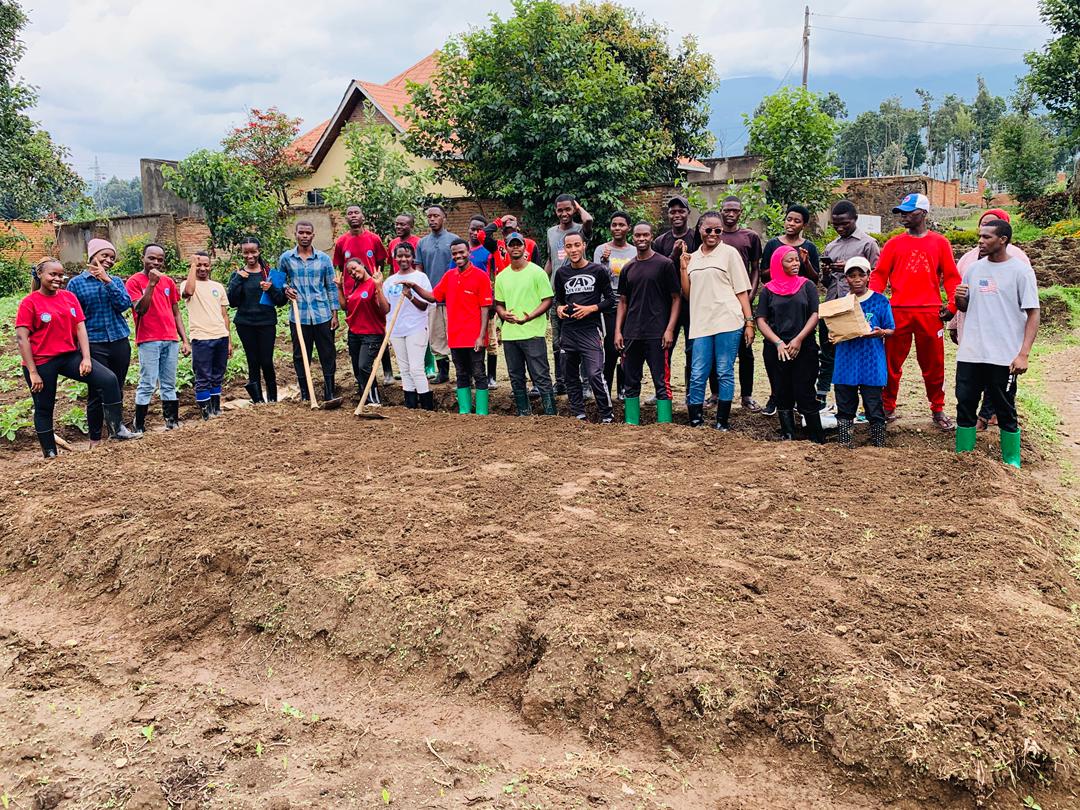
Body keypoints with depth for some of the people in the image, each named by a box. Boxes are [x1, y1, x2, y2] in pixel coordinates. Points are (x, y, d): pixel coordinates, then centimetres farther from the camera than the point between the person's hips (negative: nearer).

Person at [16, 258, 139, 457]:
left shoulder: (69, 297, 5)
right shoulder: (29, 303, -8)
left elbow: (80, 328, 3)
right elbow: (21, 338, -11)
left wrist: (86, 358, -8)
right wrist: (33, 373, -14)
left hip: (70, 356, 4)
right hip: (41, 362, -4)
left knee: (109, 380, -12)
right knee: (44, 408, 8)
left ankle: (116, 429, -4)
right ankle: (49, 454, 20)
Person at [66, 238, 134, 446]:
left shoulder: (116, 281, 9)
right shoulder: (76, 283, 1)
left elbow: (124, 304, -9)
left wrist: (107, 280, -15)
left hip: (120, 342, 3)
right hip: (94, 345, -3)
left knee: (117, 390, 11)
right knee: (96, 393, 0)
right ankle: (95, 438, 11)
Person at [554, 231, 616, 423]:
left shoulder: (598, 270, -1)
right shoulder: (561, 273, 10)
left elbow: (610, 300, 1)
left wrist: (590, 309, -13)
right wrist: (559, 308, -1)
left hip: (591, 330, -5)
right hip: (568, 331, 5)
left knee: (595, 375, -15)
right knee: (571, 377, 10)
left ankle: (607, 416, -2)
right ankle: (578, 416, 20)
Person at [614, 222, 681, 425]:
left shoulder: (664, 264, -1)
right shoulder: (628, 269, 13)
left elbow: (676, 298, -2)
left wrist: (670, 329, -11)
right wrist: (618, 331, 6)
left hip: (656, 335, -5)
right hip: (630, 335, 5)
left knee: (662, 382, -3)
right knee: (631, 382, 9)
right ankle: (631, 424, 17)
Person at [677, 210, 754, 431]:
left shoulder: (729, 253, 5)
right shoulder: (692, 257, 16)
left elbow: (742, 290, 2)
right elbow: (687, 295, 16)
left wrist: (749, 322, -4)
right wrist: (683, 267, 6)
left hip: (727, 322, -3)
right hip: (701, 324, 3)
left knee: (725, 373, 1)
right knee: (697, 375, 0)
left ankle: (722, 422, 10)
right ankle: (695, 421, 8)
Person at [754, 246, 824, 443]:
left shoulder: (807, 286, 7)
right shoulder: (768, 290, 8)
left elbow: (815, 315, 0)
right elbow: (761, 320, 2)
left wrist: (799, 339, -12)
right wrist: (778, 342, -11)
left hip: (804, 349, -1)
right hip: (775, 350, 2)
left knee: (805, 395, -5)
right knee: (782, 396, 6)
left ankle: (817, 440, 3)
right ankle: (787, 438, 15)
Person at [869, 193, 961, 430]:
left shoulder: (940, 243, 7)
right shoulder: (894, 244, 7)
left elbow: (951, 277, 7)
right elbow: (879, 275, 3)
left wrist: (952, 305, -2)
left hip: (930, 313, 0)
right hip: (898, 311, 0)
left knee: (933, 364, 7)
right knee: (892, 362, 5)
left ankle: (938, 411, 18)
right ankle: (888, 408, 15)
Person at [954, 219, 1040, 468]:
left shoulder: (1020, 270, -5)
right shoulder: (973, 269, 9)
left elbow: (1033, 314, -6)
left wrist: (1023, 354, -15)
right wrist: (959, 299, -6)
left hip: (1004, 356, -4)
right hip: (970, 353, 4)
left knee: (1005, 411, 5)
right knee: (965, 405, 6)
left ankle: (1012, 463, 16)